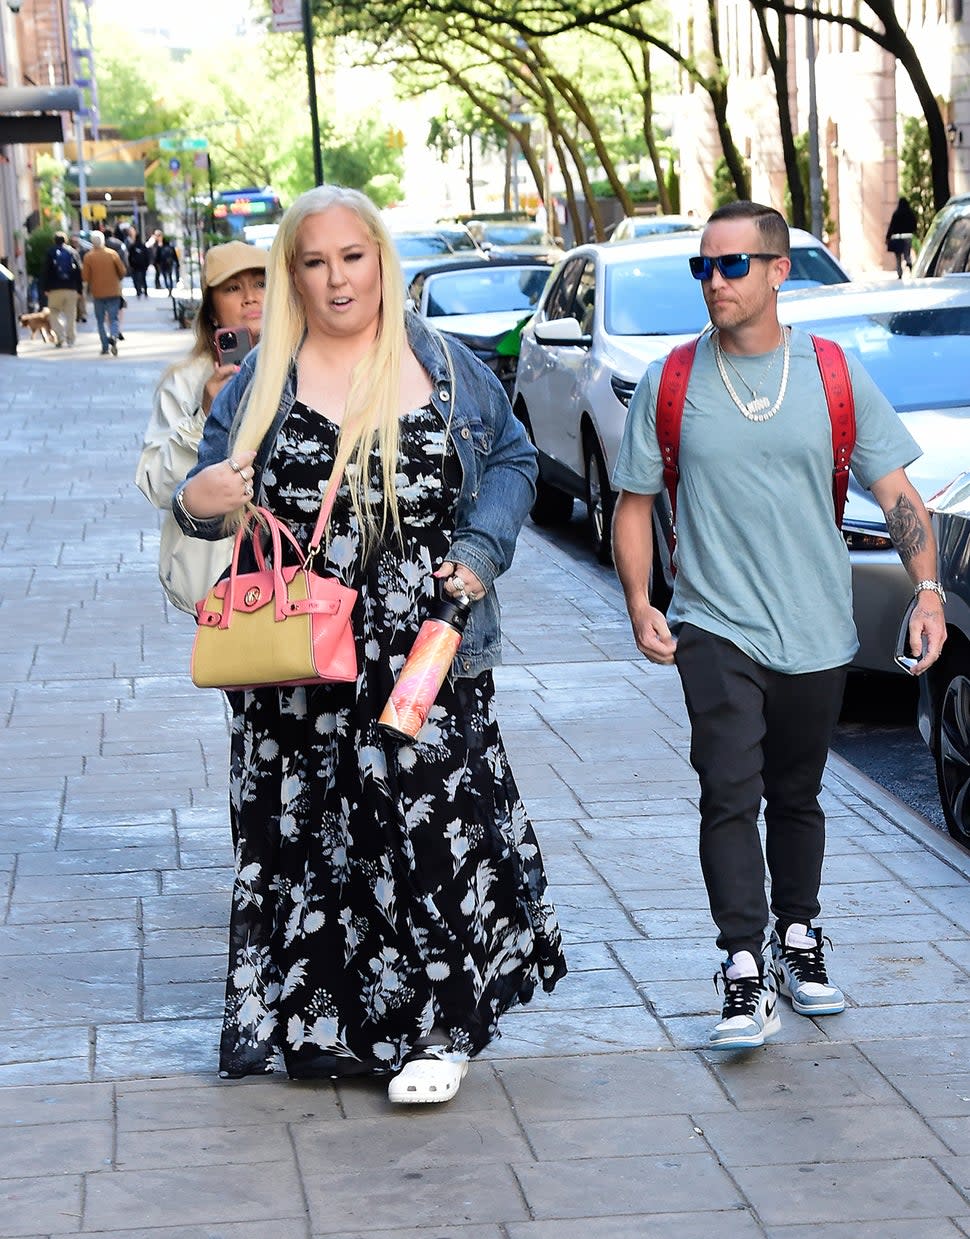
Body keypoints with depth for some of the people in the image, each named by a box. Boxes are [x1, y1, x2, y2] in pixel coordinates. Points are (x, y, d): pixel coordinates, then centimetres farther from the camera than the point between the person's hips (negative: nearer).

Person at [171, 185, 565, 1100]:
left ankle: (435, 1028, 5)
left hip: (424, 656, -1)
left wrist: (480, 552, -1)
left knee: (433, 829, -5)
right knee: (311, 836, 2)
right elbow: (215, 494, 10)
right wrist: (198, 504, -14)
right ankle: (330, 1023, 15)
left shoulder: (447, 368, 7)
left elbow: (512, 459, 14)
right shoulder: (261, 383, 7)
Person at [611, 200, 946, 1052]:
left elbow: (897, 493, 0)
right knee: (731, 795, -14)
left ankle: (798, 938, 32)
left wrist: (928, 588, -16)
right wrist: (641, 606, -9)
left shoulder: (836, 377, 0)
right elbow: (634, 504, 6)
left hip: (816, 631, 1)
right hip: (715, 629, -1)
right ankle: (745, 973, -14)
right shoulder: (668, 385, 0)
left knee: (796, 797, 14)